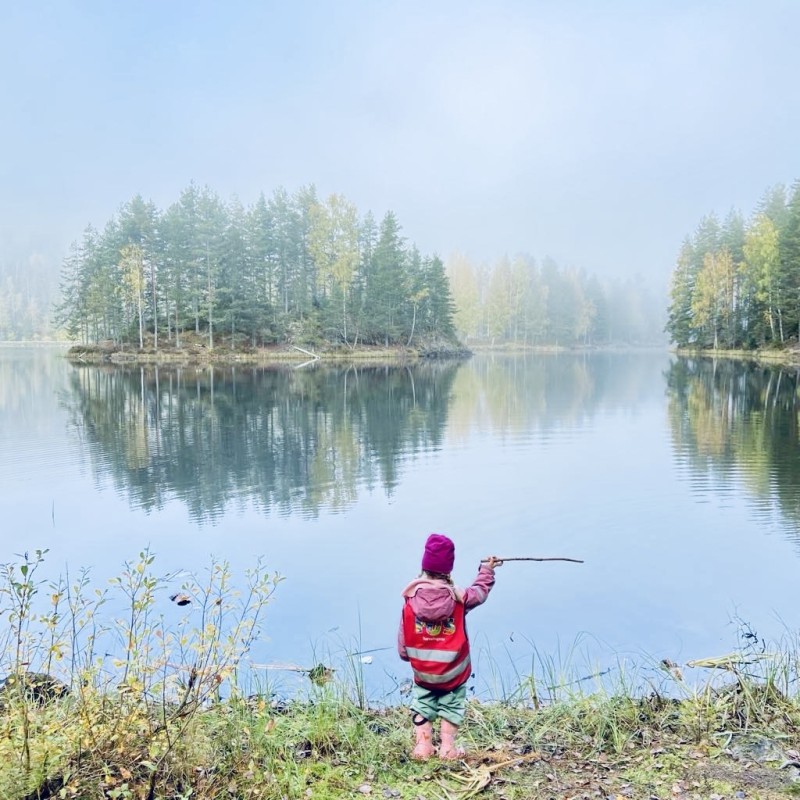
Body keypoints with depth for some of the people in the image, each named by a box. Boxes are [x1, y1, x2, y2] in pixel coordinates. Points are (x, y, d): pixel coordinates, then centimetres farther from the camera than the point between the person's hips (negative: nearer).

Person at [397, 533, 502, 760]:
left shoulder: (410, 599, -12)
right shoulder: (458, 598, -15)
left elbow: (403, 639, -5)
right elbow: (480, 591, 6)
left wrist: (406, 655, 13)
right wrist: (487, 570, 22)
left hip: (422, 672, 1)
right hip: (452, 673, -1)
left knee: (422, 705, 19)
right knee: (451, 707, 16)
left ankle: (422, 746, 16)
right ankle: (447, 747, 16)